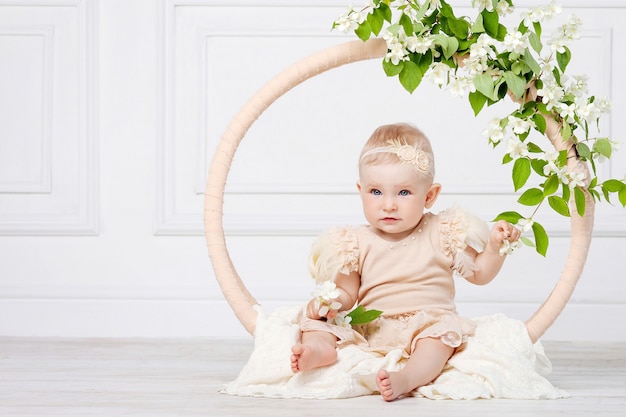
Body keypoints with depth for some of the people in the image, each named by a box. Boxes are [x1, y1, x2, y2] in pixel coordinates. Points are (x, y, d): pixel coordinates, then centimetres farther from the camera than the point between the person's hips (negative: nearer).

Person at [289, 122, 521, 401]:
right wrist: (331, 300, -16)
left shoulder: (442, 234, 4)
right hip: (368, 332, 2)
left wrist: (495, 247, -7)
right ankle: (320, 347, -46)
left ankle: (407, 378, -54)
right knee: (316, 318, -15)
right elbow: (347, 293, 7)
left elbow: (479, 274, 11)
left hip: (426, 325, -2)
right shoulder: (357, 243, 6)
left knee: (443, 331, -34)